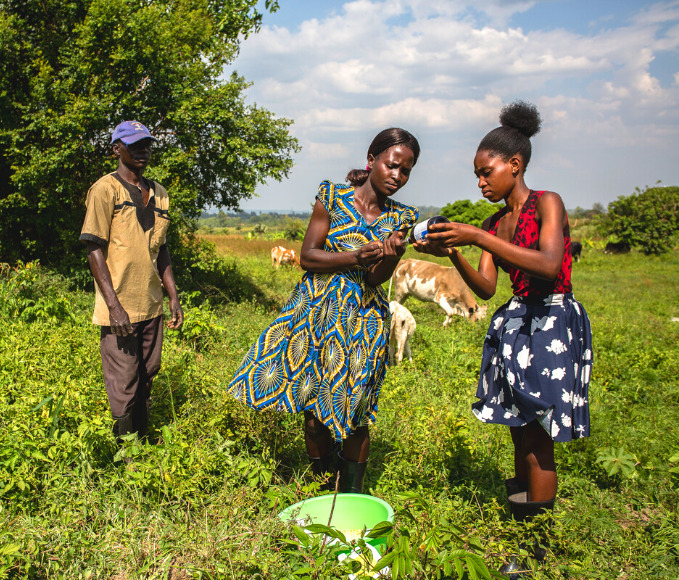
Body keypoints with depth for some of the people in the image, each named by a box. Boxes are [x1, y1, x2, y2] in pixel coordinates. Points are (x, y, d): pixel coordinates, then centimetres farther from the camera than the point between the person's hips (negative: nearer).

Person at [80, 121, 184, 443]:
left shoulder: (159, 194, 14)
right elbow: (94, 250, -10)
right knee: (124, 388, 0)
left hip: (152, 307, 6)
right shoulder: (105, 190, -6)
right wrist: (114, 305, -17)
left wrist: (173, 296, 14)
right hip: (121, 309, -6)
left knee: (146, 381, 14)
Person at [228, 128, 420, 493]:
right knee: (314, 409, 5)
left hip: (363, 320, 1)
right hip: (316, 312, -1)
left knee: (353, 413, 2)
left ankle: (352, 496, 21)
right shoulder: (332, 197, -2)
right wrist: (356, 258, -21)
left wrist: (391, 255, -25)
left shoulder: (400, 218, 4)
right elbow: (307, 256, -7)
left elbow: (377, 278, -4)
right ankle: (321, 488, 26)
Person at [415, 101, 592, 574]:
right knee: (521, 434, 11)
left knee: (536, 438, -4)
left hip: (553, 325, -7)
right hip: (513, 322, 7)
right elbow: (486, 287, 4)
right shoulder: (495, 223, 11)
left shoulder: (547, 203, -8)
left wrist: (477, 237, -29)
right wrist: (452, 254, -12)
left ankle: (537, 551, 8)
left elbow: (548, 265, -26)